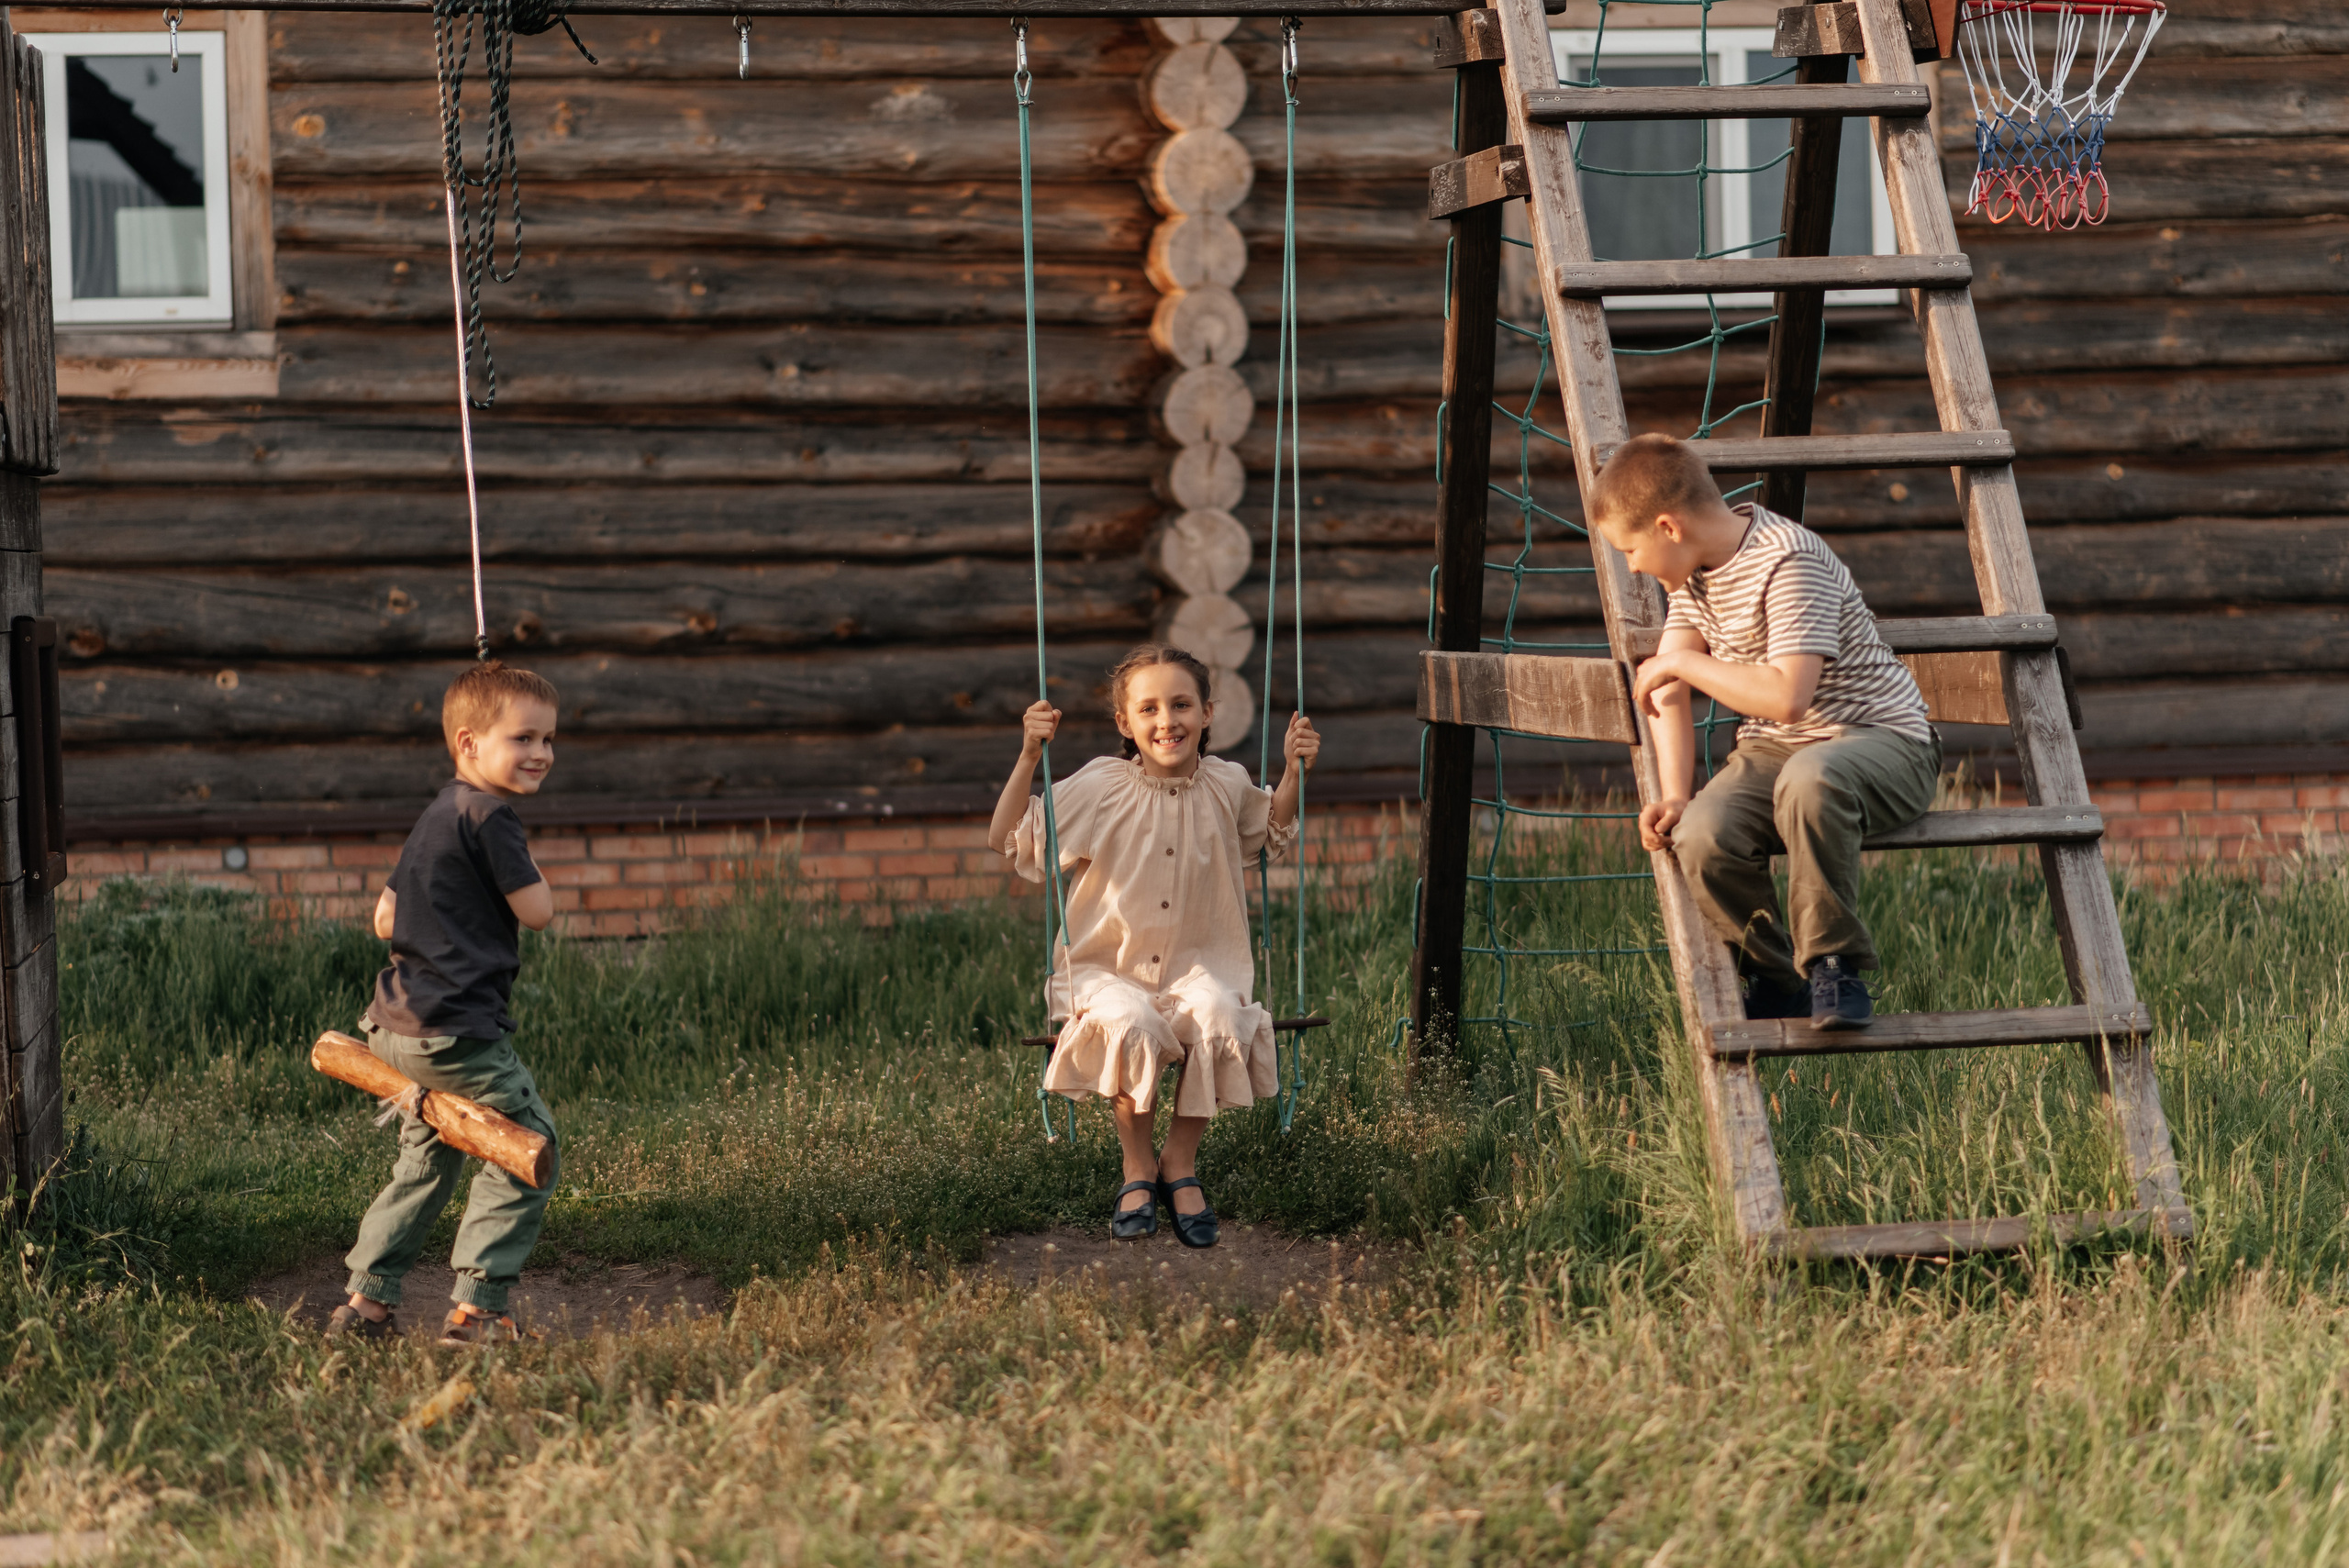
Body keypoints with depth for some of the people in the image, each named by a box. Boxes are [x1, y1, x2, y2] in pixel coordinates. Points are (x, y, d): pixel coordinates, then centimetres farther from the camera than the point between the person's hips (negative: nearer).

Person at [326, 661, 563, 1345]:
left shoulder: (435, 818, 17)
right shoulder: (489, 815, -13)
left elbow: (385, 919, 20)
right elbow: (537, 910, -11)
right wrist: (524, 868, 7)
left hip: (398, 1027, 10)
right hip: (460, 1031, -10)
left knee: (427, 1162, 22)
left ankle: (366, 1301, 21)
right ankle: (475, 1308, -7)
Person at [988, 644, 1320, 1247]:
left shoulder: (1226, 785, 3)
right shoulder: (1099, 788, -6)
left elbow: (1270, 837, 26)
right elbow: (1006, 840, -6)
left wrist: (1294, 773, 10)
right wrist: (1029, 757, -17)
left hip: (1198, 964, 2)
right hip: (1107, 968, -2)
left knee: (1221, 1022, -32)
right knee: (1132, 1026, -35)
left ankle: (1181, 1164, -9)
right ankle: (1138, 1169, -10)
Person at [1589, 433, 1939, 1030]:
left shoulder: (1789, 561, -21)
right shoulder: (1696, 570, 6)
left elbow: (1788, 696, -31)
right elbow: (1667, 690, 7)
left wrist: (1684, 662, -20)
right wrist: (1673, 798, -8)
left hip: (1885, 743, -7)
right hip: (1774, 751, 7)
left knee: (1810, 779, -42)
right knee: (1700, 837, -25)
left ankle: (1834, 966, -24)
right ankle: (1775, 981, 0)